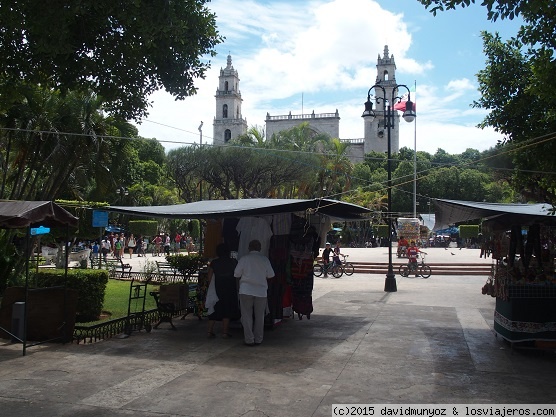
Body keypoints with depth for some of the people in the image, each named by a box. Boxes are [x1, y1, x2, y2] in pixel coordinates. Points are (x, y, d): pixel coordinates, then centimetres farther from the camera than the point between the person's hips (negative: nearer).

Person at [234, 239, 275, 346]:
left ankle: (249, 339, 3)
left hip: (246, 290, -2)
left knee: (247, 316, 5)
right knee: (259, 316, 12)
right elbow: (270, 275, 5)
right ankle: (258, 339, 16)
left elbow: (236, 274, -1)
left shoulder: (244, 258, -4)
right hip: (261, 291, 2)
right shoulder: (265, 259, 1)